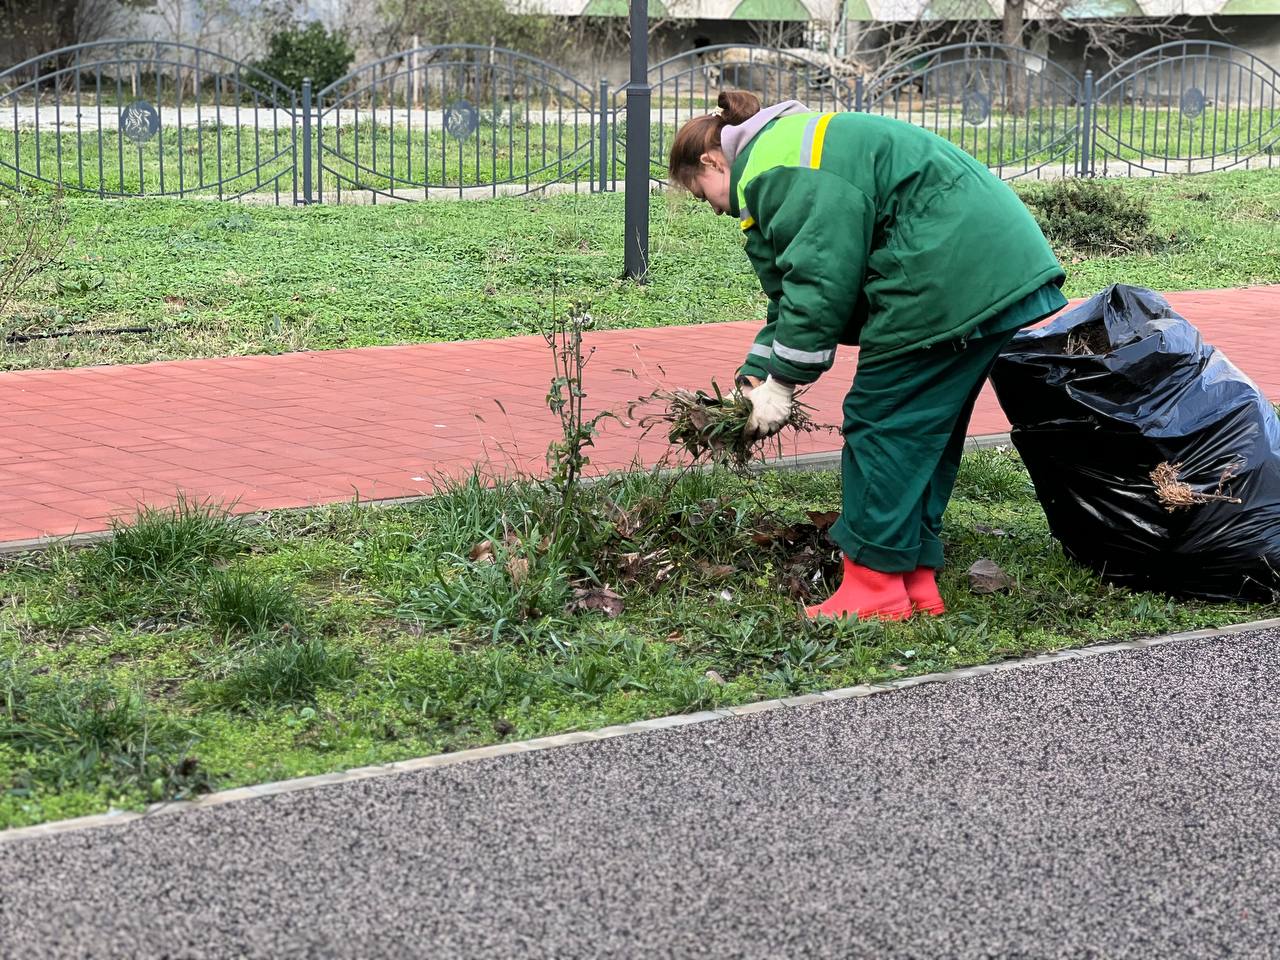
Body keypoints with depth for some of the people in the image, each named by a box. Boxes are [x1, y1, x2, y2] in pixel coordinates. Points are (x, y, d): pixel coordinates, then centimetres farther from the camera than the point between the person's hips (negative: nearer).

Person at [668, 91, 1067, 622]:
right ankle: (916, 582, 20)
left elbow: (816, 280, -15)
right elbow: (792, 289, 26)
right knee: (929, 431, 15)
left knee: (880, 423, -2)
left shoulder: (768, 168, -8)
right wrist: (754, 372, 18)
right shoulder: (796, 141, 26)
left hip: (949, 274, -11)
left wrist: (780, 383, -8)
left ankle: (874, 588, 3)